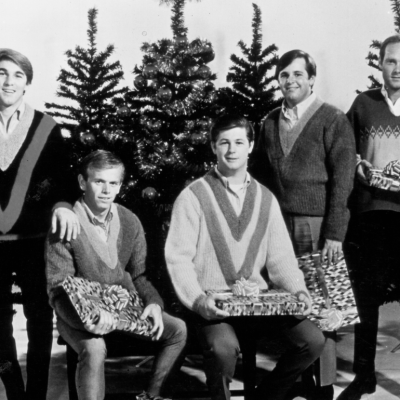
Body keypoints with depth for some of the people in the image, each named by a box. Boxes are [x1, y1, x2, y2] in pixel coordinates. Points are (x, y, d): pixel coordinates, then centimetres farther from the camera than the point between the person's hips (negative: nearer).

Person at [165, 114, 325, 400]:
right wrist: (197, 299, -22)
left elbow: (280, 256, 9)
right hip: (212, 303, -4)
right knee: (224, 347, -34)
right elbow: (178, 257, -8)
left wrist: (298, 290, -8)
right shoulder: (193, 197, -3)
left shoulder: (266, 199, 12)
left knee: (313, 340, -14)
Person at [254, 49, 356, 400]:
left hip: (316, 225, -4)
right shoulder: (270, 123, 13)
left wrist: (334, 233, -12)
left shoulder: (333, 120, 0)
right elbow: (261, 175, 14)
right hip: (277, 224, 4)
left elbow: (342, 180, -6)